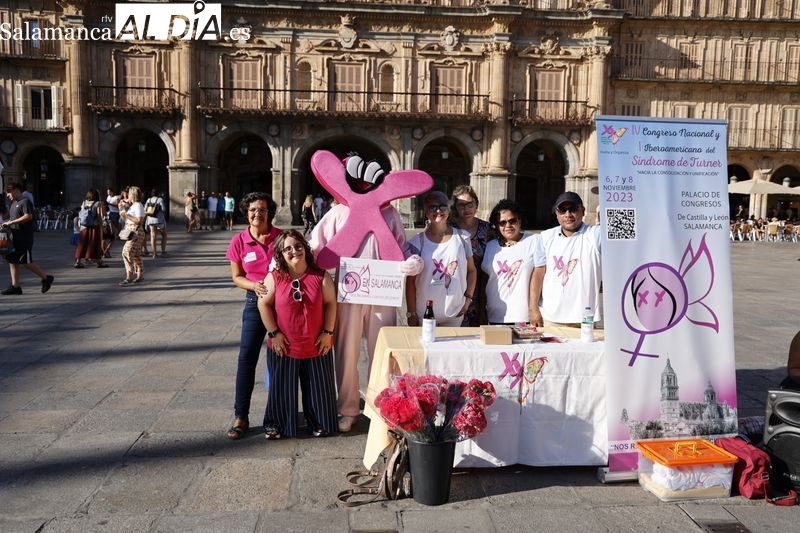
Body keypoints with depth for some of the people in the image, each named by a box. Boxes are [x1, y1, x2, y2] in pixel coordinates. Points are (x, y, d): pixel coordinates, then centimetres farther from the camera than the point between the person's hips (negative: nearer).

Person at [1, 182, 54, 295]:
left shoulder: (25, 202, -10)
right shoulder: (13, 203, 18)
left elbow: (28, 216, -22)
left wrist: (11, 222, -21)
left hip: (25, 239, -9)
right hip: (15, 238, 9)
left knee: (26, 262, -8)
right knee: (13, 261, 7)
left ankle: (46, 278, 6)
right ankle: (15, 286, 10)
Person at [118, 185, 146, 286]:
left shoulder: (138, 206, -12)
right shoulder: (132, 206, 18)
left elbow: (139, 220, -22)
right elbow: (125, 219, 22)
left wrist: (126, 215, -19)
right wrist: (121, 210, 9)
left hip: (136, 233, -10)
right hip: (131, 233, 10)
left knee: (127, 253, -16)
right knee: (136, 255, 14)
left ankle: (129, 277, -17)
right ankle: (140, 276, 23)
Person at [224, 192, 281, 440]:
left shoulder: (281, 237, -5)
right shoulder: (239, 241, -3)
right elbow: (237, 277, 4)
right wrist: (254, 285, -16)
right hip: (255, 301, 0)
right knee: (246, 358, -4)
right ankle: (240, 416, 6)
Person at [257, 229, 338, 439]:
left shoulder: (321, 276, -6)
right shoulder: (274, 277, -7)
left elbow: (330, 303, -2)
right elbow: (263, 304, -3)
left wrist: (328, 332, -5)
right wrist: (273, 333, -6)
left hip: (316, 346, 1)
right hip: (284, 347, 0)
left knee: (318, 387, 12)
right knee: (282, 388, 11)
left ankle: (319, 424, 30)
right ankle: (275, 424, 29)